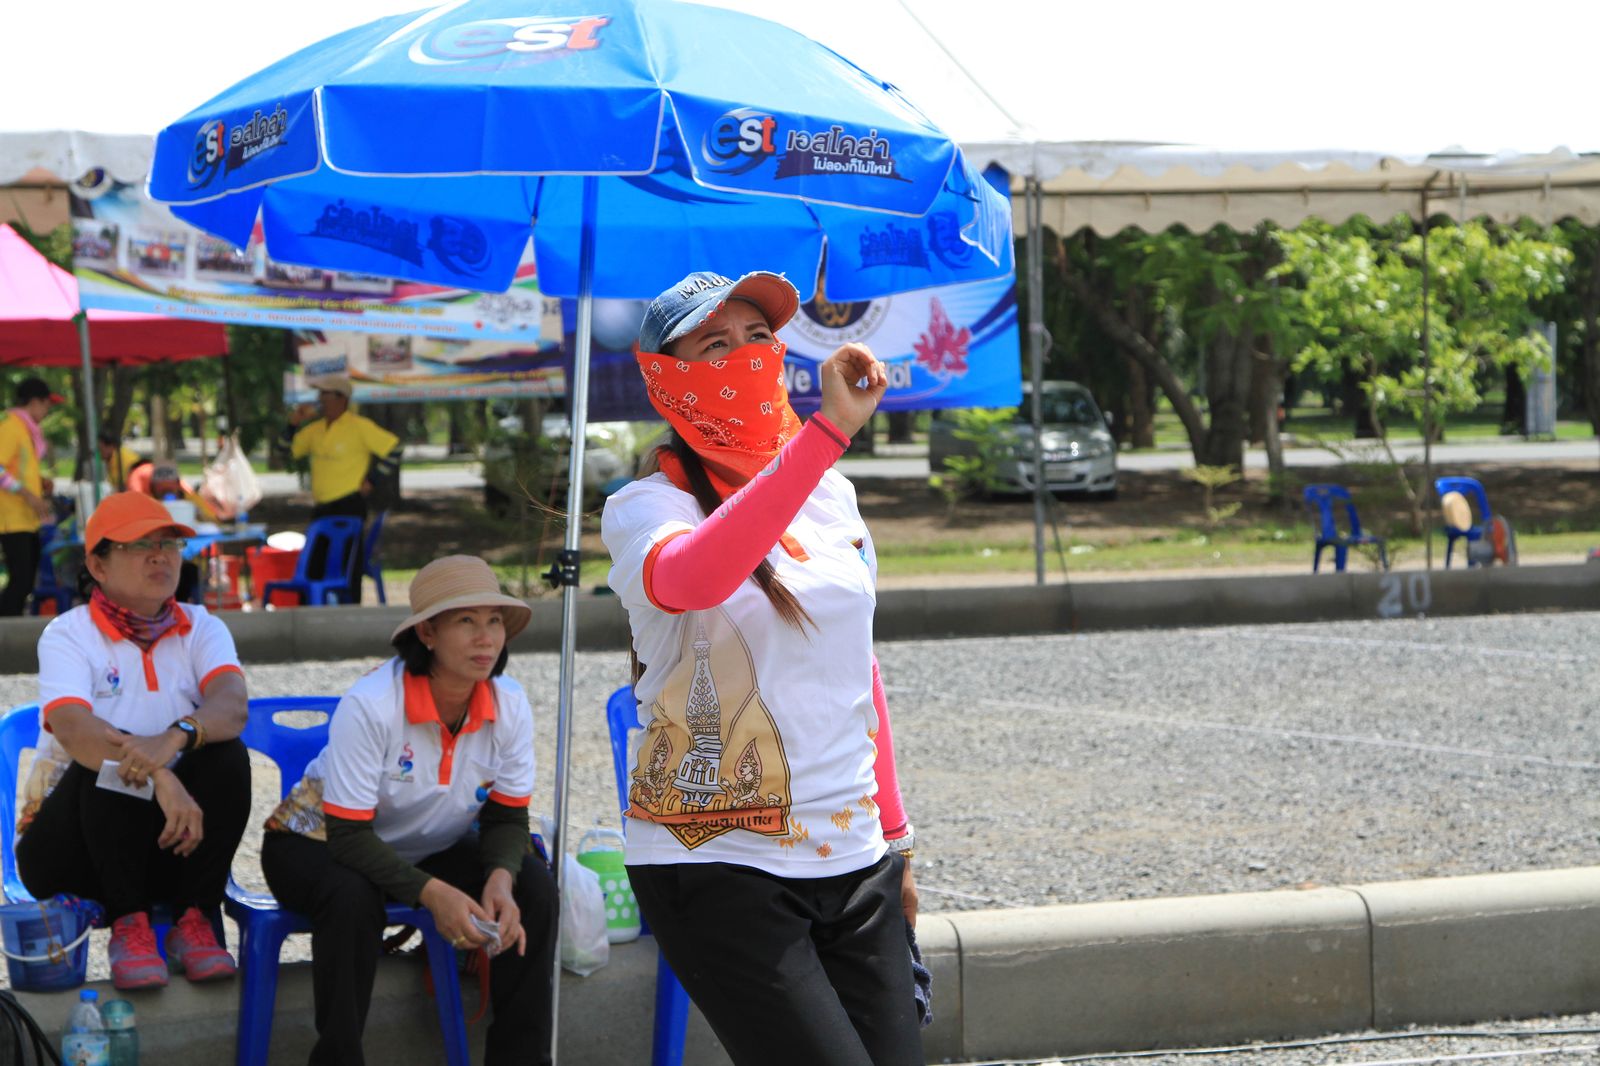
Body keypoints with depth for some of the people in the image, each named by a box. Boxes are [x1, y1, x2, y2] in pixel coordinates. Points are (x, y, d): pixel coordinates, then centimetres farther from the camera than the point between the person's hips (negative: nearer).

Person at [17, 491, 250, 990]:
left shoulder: (201, 629, 4)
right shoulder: (68, 635, -6)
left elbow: (233, 705, -18)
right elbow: (74, 730, -27)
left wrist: (176, 737, -41)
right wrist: (159, 779, -43)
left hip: (172, 835, 3)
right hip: (72, 840, -3)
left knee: (227, 755, -23)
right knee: (105, 758, -31)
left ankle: (195, 921, -17)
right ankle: (128, 925, -23)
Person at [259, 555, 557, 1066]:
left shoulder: (509, 707, -14)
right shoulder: (370, 705, -30)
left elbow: (507, 817, -5)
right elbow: (349, 834, -28)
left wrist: (501, 879, -28)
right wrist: (431, 893, -39)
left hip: (430, 850, 5)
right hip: (319, 845, -5)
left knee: (533, 886, -18)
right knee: (353, 899, -39)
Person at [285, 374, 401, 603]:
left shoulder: (359, 427, -7)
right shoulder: (316, 430, 13)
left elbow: (393, 449, -8)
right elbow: (290, 451, 21)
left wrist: (372, 479, -7)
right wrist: (293, 425, 5)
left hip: (349, 506, -7)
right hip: (321, 507, 7)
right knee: (315, 565, 9)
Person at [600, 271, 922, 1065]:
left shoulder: (830, 495, 12)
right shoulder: (646, 507, -6)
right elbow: (687, 579, -31)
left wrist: (893, 837, 20)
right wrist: (827, 430, -34)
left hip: (853, 864, 6)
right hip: (720, 866, -6)